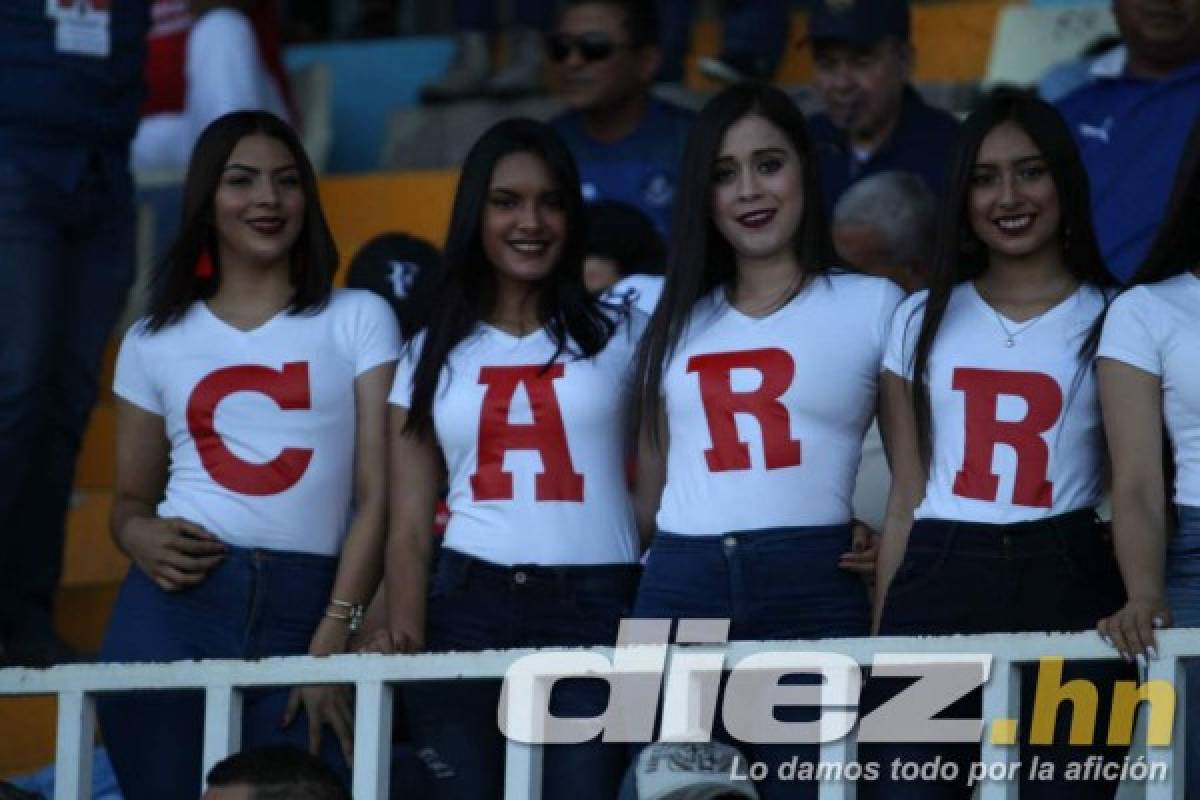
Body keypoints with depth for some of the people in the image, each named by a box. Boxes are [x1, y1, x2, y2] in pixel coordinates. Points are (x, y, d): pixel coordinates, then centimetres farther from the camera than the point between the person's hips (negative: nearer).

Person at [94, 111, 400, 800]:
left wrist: (334, 640, -9)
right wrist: (140, 536, -6)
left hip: (303, 615, -1)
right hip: (174, 610, 2)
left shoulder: (358, 321, 9)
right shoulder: (156, 342, 14)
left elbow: (377, 494, 1)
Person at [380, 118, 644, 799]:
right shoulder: (433, 356, 12)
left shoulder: (621, 337, 8)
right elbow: (411, 524, 7)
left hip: (594, 613, -2)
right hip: (469, 611, 2)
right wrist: (406, 643, -7)